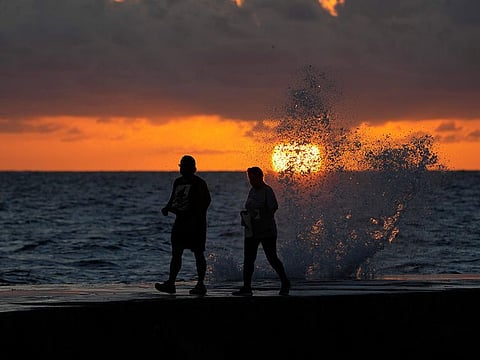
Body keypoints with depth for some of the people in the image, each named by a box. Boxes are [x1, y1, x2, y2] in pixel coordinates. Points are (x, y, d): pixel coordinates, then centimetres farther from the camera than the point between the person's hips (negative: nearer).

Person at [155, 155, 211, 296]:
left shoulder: (199, 183, -8)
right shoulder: (178, 182, 14)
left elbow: (206, 201, -11)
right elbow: (173, 199, 20)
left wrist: (197, 217, -18)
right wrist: (167, 207, 0)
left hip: (195, 223, -7)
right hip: (180, 221, 7)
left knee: (198, 253, -2)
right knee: (176, 253, 2)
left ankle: (201, 284, 2)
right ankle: (170, 283, 0)